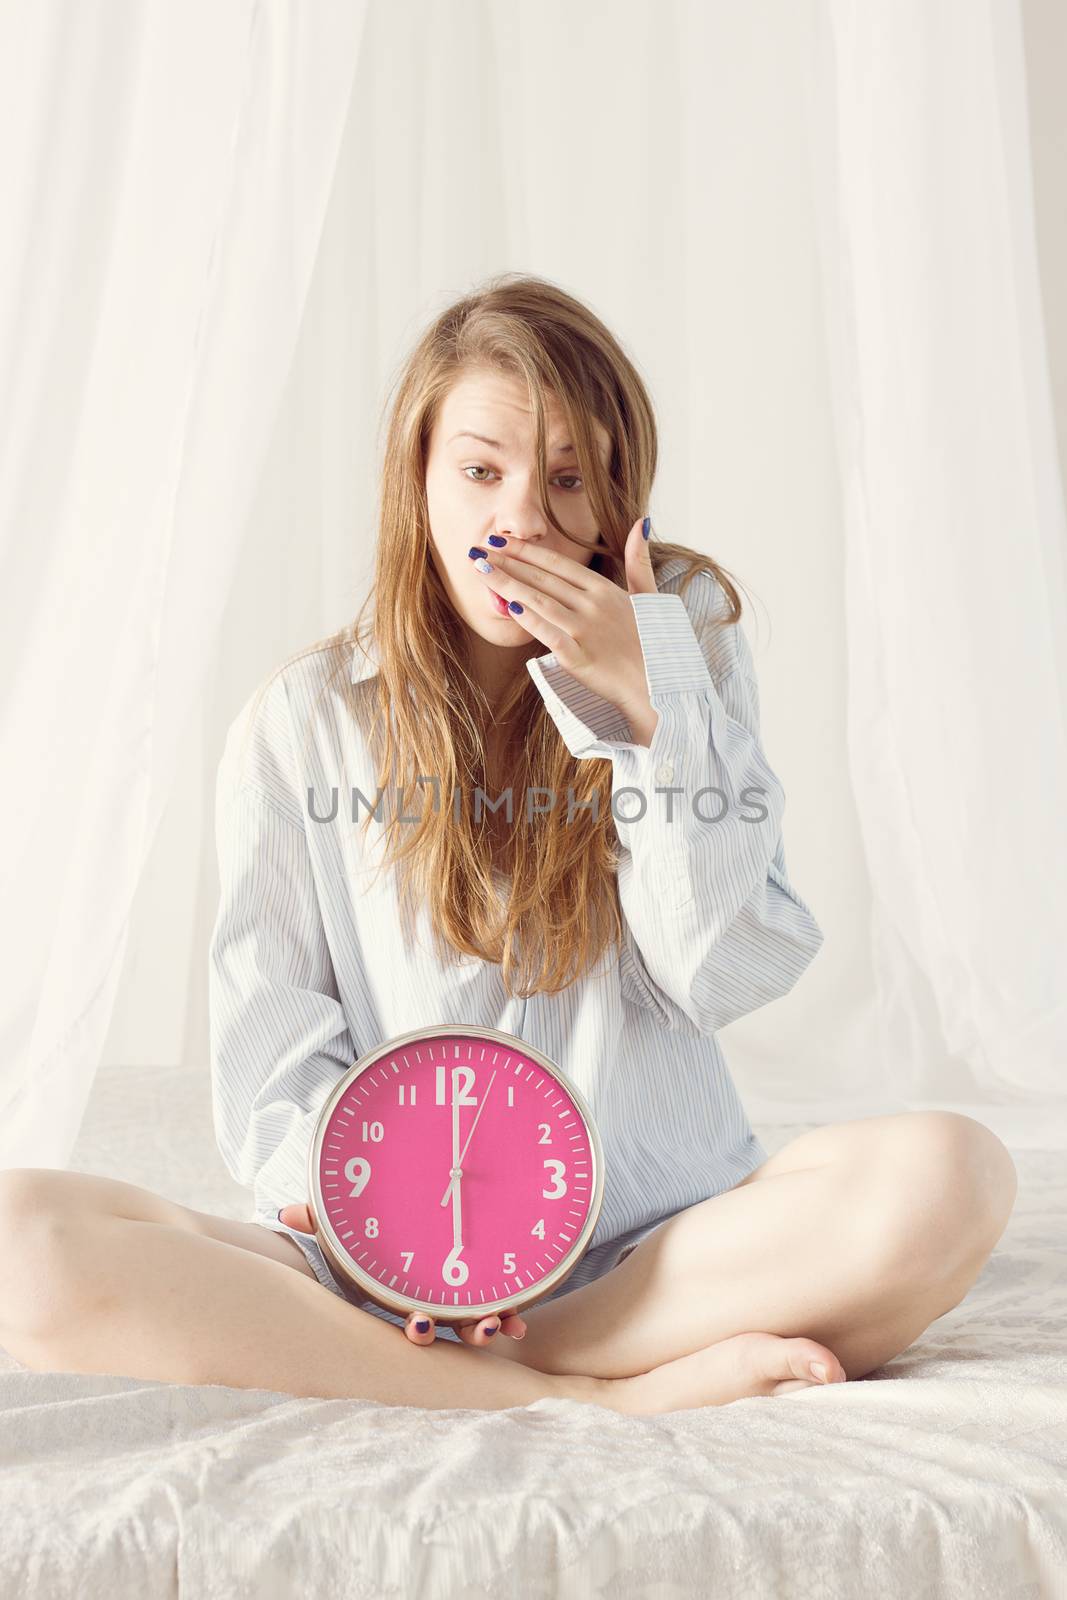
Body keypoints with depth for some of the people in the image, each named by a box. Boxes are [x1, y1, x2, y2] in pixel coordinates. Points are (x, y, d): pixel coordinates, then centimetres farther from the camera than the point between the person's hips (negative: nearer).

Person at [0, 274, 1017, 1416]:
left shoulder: (683, 635, 7)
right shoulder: (301, 722, 4)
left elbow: (726, 976, -2)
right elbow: (269, 1045, 1)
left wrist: (651, 703, -10)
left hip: (660, 1241, 0)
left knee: (948, 1175, -28)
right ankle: (608, 1392, -23)